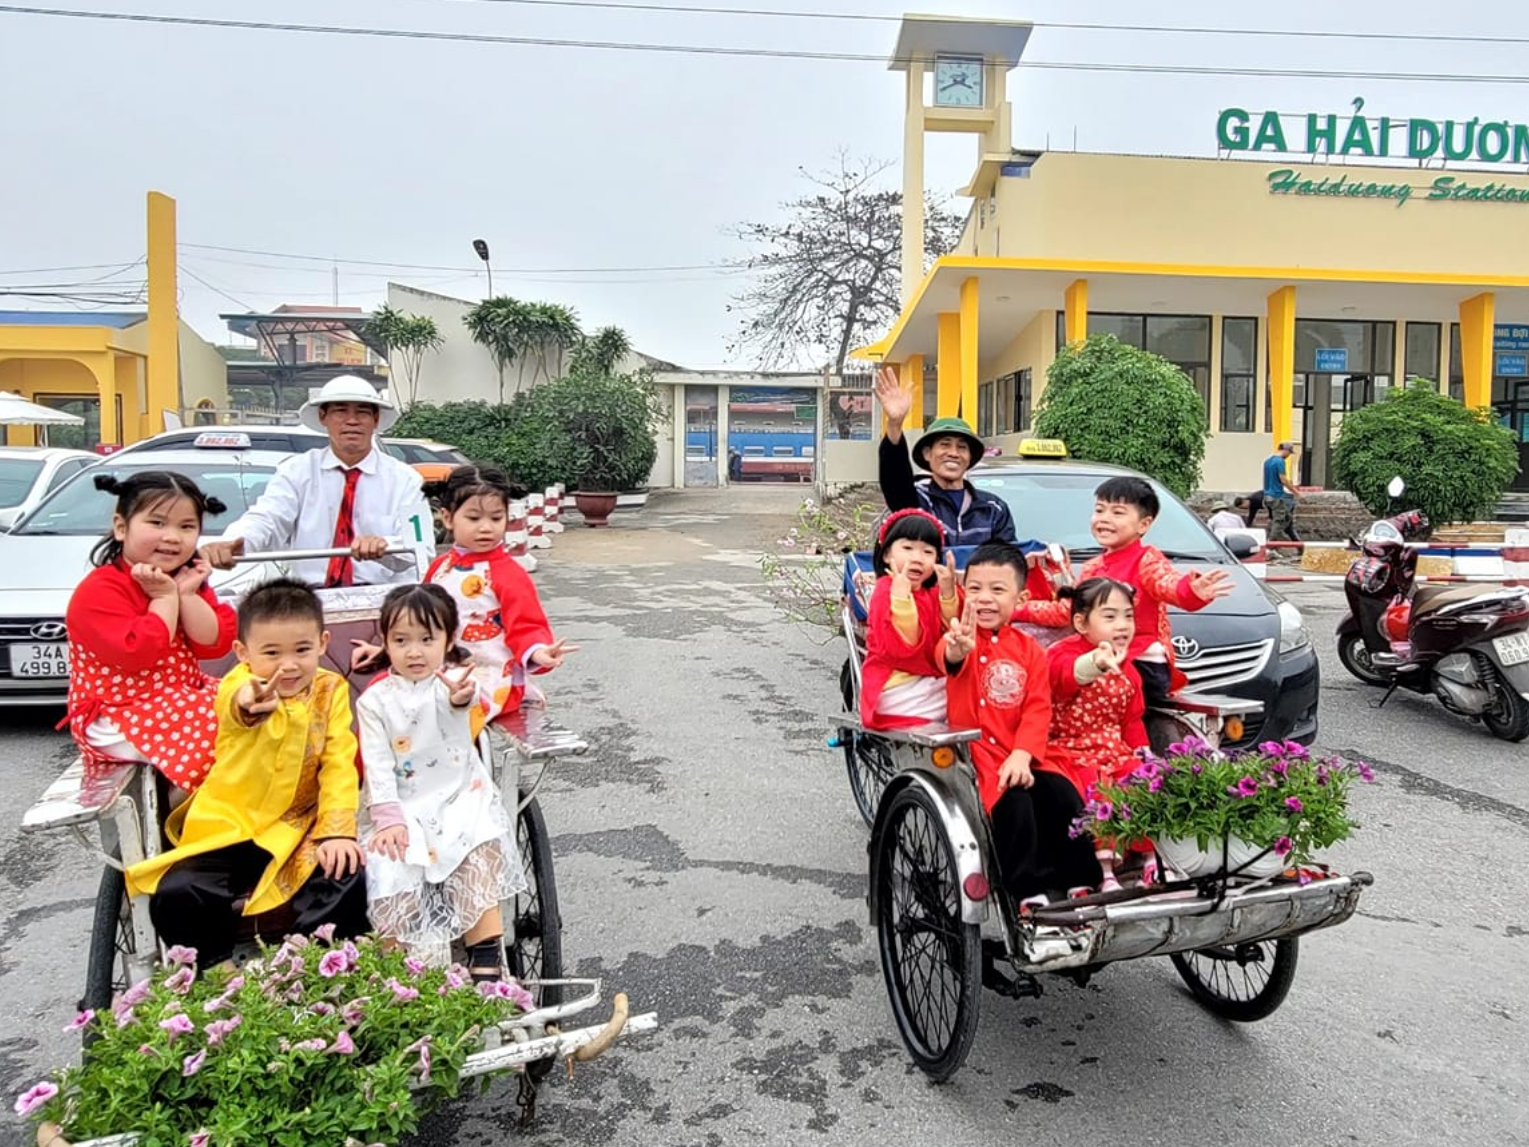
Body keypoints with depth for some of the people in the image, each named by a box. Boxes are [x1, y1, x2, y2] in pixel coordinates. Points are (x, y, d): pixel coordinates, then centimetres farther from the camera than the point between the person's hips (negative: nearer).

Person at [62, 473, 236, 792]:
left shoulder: (187, 580, 8)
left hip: (183, 698, 8)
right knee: (217, 732, -25)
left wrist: (186, 594, -14)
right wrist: (165, 597, -18)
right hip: (116, 718, -8)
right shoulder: (99, 591, -15)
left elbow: (216, 644, -3)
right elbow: (138, 653, -29)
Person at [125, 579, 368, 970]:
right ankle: (213, 971, 7)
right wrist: (247, 703, -63)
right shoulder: (239, 684, -11)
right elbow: (232, 701, -38)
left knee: (346, 881, -24)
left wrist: (338, 830, -18)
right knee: (175, 896, -20)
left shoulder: (331, 690, -3)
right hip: (229, 824, 0)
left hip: (300, 826, 1)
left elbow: (339, 764, -6)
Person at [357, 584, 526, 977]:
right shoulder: (374, 701, 4)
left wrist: (462, 696, -54)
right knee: (391, 870, -22)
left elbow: (470, 698, -28)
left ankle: (487, 961, -17)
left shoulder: (454, 682, -1)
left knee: (480, 858, -24)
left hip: (461, 797, -1)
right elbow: (377, 765, -2)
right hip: (404, 808, 1)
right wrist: (387, 817, -16)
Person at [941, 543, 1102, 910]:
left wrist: (1021, 756, -19)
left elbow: (1037, 708, -2)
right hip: (976, 751, -3)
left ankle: (1082, 880, 2)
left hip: (1021, 756, 4)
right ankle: (1028, 890, -11)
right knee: (1013, 802, -25)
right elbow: (949, 659, -29)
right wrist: (959, 649, -56)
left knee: (1064, 795, -15)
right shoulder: (959, 639, -2)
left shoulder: (1029, 649, 8)